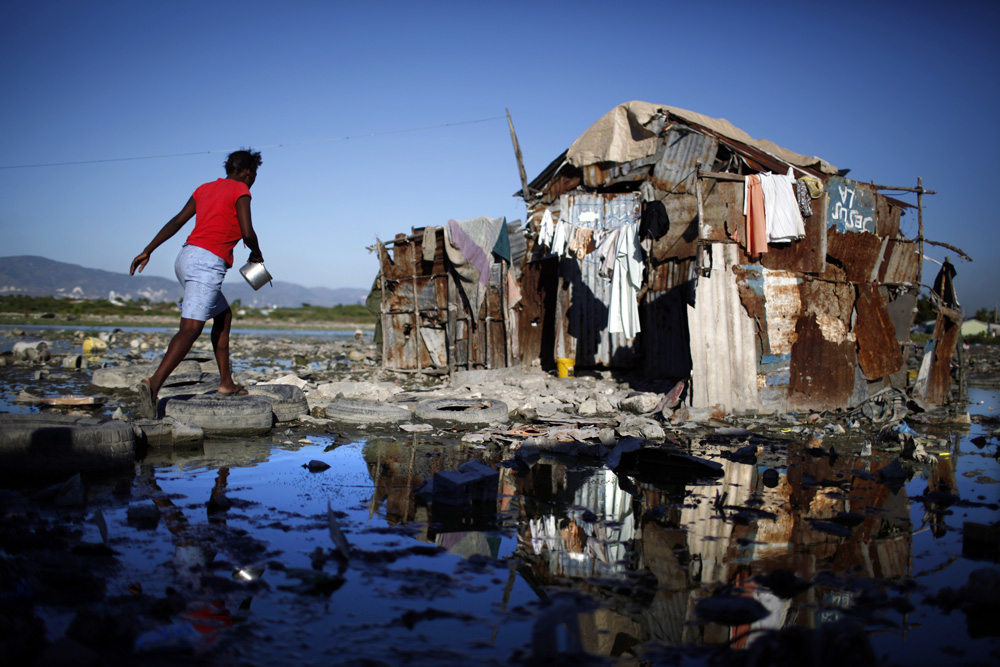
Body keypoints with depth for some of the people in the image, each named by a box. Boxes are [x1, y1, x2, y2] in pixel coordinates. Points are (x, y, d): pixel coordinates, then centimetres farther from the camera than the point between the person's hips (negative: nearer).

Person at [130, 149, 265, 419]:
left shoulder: (205, 189, 21)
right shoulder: (240, 191, 1)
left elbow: (176, 221, 13)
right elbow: (247, 233, -9)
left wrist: (148, 251, 10)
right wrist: (256, 253, 12)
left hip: (187, 256, 9)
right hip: (209, 263, -9)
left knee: (223, 316, 21)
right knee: (190, 328, -16)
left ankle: (226, 382, 21)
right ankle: (154, 383, -31)